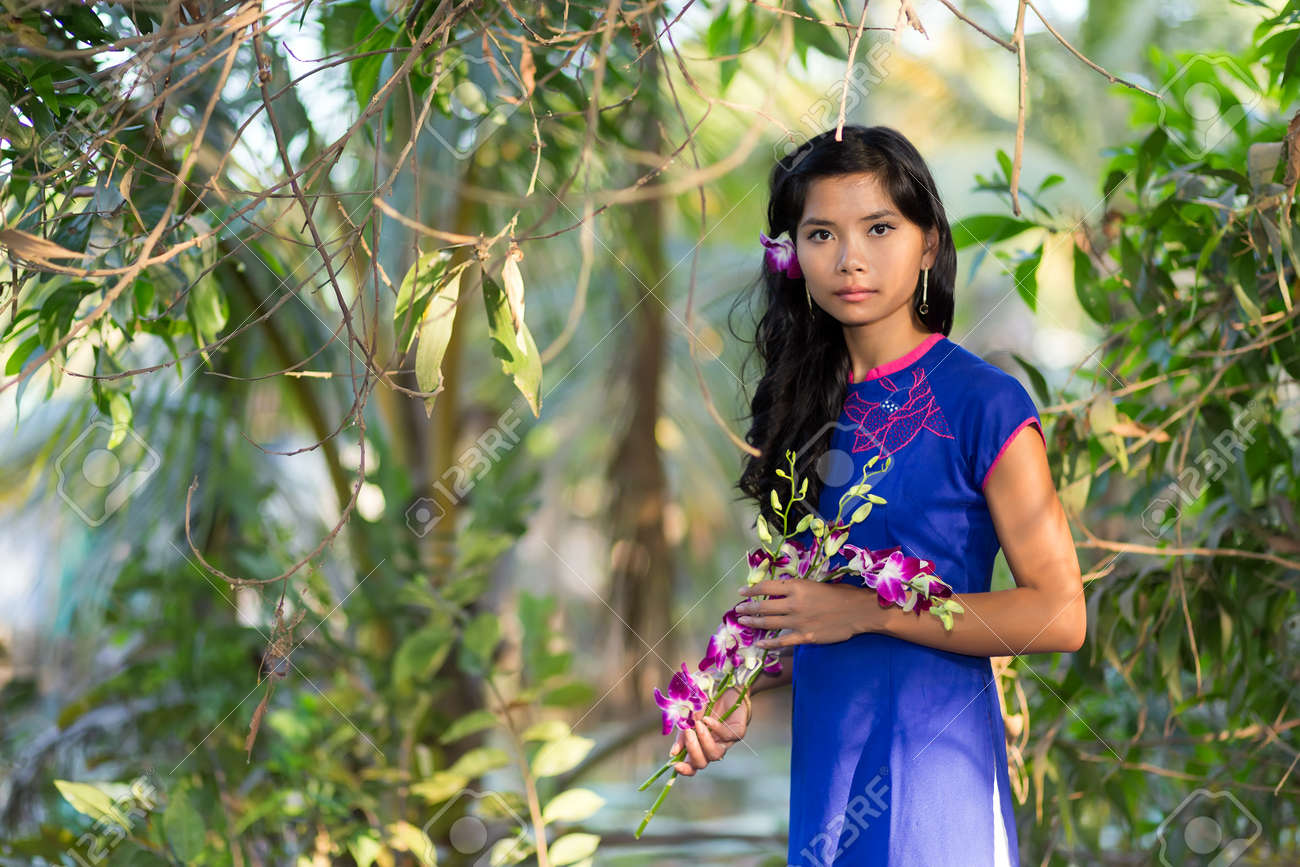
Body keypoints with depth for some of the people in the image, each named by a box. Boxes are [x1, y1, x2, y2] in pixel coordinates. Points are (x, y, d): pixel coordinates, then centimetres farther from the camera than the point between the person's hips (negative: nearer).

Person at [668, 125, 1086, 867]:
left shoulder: (983, 403, -9)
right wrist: (744, 695, 0)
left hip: (935, 752, -5)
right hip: (823, 752, 5)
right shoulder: (808, 405, 9)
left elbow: (1059, 614, -14)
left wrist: (870, 610, -16)